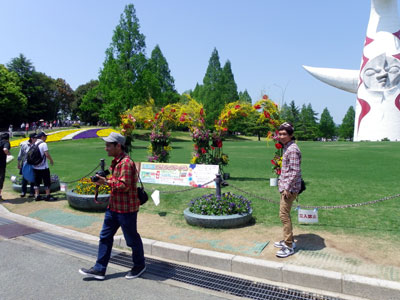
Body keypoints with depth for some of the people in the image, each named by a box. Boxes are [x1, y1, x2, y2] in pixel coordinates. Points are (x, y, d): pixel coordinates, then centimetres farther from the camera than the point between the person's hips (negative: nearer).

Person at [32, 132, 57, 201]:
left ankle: (37, 196, 15)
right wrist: (51, 160, -6)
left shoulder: (34, 144, 9)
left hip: (35, 167, 7)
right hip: (43, 167, -7)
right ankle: (48, 196, 6)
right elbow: (47, 154, -20)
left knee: (37, 182, 12)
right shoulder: (43, 144, -13)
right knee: (47, 182, 2)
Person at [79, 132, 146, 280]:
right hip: (113, 206, 10)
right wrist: (104, 178, 8)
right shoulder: (116, 161, 11)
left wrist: (106, 182, -19)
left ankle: (139, 265, 29)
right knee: (105, 236, 13)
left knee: (132, 239, 8)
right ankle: (99, 269, 24)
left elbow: (124, 185, -26)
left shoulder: (126, 162, -22)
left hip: (126, 208, -10)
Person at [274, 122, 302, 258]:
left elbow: (295, 171, -22)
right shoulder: (286, 148, 13)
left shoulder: (293, 150, -19)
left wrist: (287, 188, -21)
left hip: (290, 188, -10)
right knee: (285, 214, 17)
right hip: (285, 186, 10)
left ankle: (289, 247, 3)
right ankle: (288, 240, 30)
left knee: (284, 215, -6)